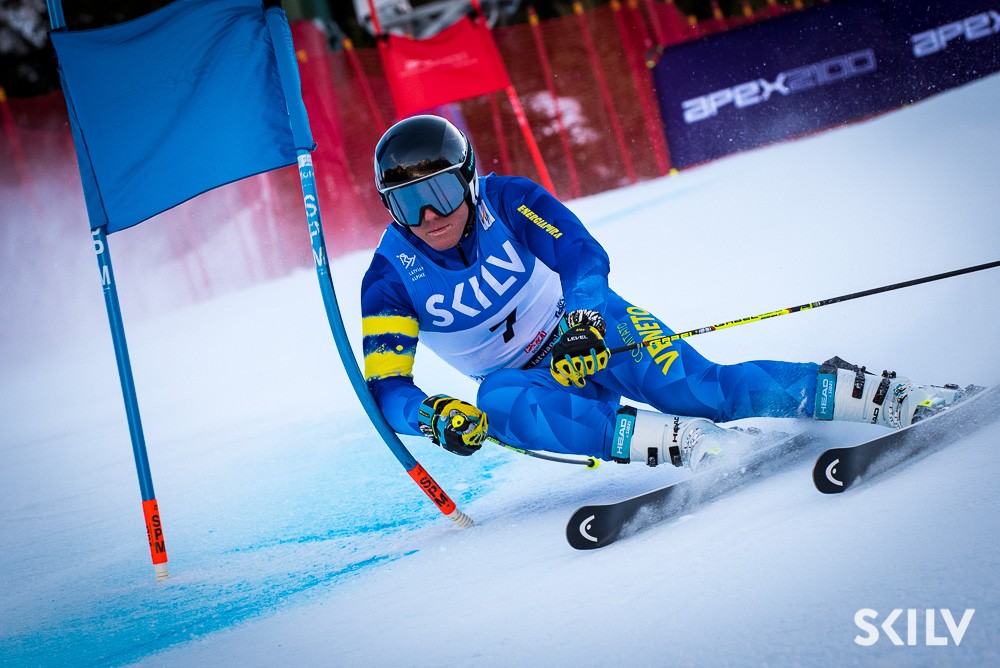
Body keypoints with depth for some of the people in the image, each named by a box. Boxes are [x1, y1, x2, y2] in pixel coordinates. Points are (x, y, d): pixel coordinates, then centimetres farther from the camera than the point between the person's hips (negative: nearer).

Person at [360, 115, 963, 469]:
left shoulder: (510, 203, -13)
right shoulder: (391, 279, -11)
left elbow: (584, 258, -17)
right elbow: (385, 386, -16)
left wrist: (579, 319, -39)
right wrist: (434, 416, -39)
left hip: (591, 327, -1)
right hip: (535, 380, 2)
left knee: (698, 387, -29)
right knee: (498, 403, -35)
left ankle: (888, 396, -24)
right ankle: (691, 444, -42)